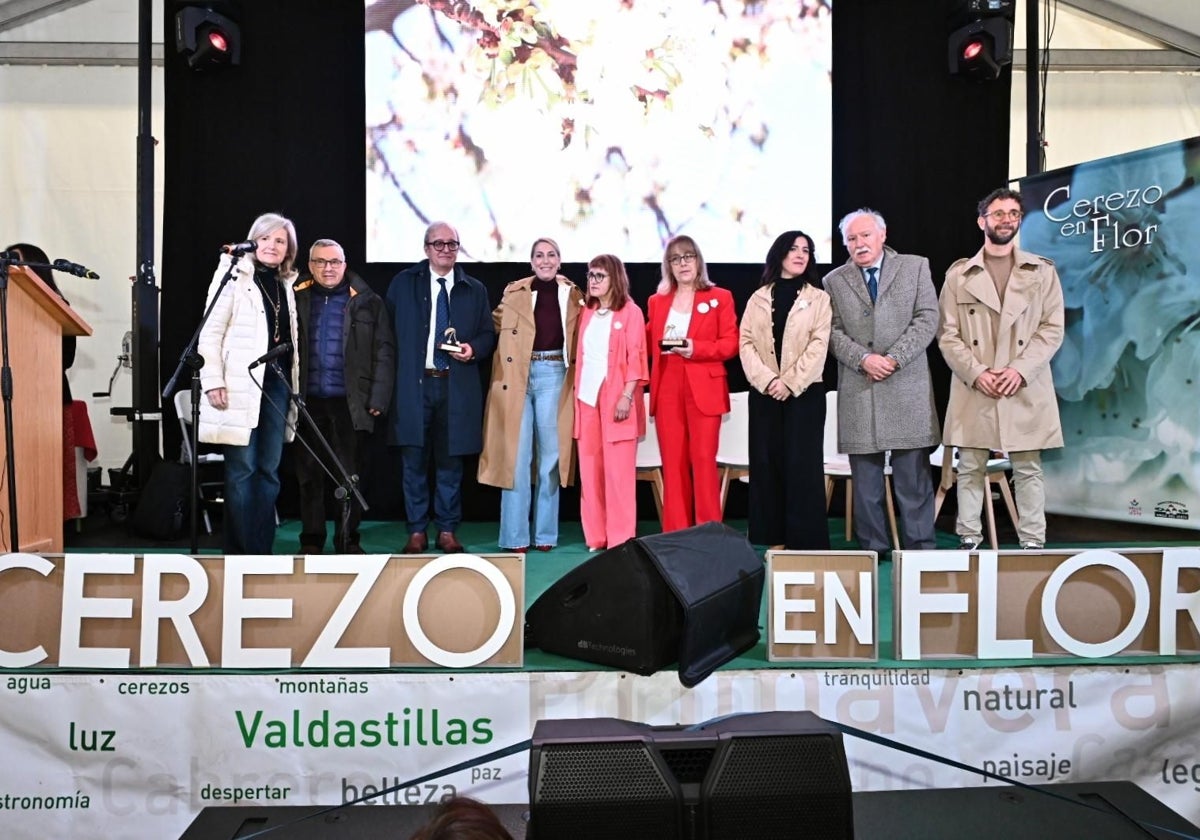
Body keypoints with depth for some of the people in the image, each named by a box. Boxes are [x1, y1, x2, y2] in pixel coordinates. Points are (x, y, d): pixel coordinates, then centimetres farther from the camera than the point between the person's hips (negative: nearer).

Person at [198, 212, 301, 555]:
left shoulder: (285, 284, 17)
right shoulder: (234, 275, -1)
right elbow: (211, 331, -6)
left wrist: (292, 382, 12)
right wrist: (213, 381, -14)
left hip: (276, 384, 6)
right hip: (241, 384, -6)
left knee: (269, 471, 7)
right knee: (241, 471, -2)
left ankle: (261, 549, 15)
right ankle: (239, 552, 6)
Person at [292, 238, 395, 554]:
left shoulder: (367, 302, 4)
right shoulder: (296, 299, 9)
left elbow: (384, 352, 2)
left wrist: (378, 398, -5)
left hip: (351, 402, -2)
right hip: (308, 402, 2)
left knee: (349, 475, 3)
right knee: (309, 474, 7)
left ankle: (348, 540, 14)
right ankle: (311, 541, 17)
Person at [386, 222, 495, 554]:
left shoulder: (475, 290, 11)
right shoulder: (403, 283, 8)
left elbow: (488, 333, 13)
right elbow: (389, 330, 6)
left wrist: (474, 349, -8)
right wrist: (396, 375, -2)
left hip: (456, 387, 1)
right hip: (414, 385, 0)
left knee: (450, 462, 6)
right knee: (414, 461, 2)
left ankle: (447, 530, 17)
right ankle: (417, 532, 14)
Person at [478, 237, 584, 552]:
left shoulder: (573, 295, 10)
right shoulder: (514, 292, 6)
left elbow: (579, 337, 16)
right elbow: (496, 325, 13)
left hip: (553, 375, 1)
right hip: (517, 376, -1)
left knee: (550, 453, 4)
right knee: (515, 454, -1)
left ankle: (545, 534, 13)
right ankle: (515, 536, 5)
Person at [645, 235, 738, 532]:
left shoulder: (720, 297, 5)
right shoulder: (657, 301, 15)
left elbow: (730, 343, -2)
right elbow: (649, 343, 18)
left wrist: (696, 349, -15)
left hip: (704, 389, -3)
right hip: (667, 390, 3)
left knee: (703, 461, -6)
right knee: (672, 462, 3)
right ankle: (676, 535, 9)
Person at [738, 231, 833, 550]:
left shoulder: (818, 298, 5)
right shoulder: (758, 298, 11)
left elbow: (819, 345, -5)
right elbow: (746, 343, 2)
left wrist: (789, 382, -14)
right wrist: (767, 380, -12)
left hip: (804, 392, -2)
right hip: (764, 393, 3)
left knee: (802, 465, -3)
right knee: (766, 463, 3)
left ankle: (804, 541, 3)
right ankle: (774, 539, 11)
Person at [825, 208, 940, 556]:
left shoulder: (916, 267, 9)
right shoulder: (834, 281, 12)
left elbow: (927, 319, 0)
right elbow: (833, 332, 4)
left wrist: (894, 358, -11)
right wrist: (863, 359, -12)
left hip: (907, 387, -1)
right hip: (857, 391, 1)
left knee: (913, 475, 1)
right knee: (865, 480, 5)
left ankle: (920, 547, 10)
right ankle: (872, 547, 14)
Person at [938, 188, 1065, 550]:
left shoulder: (1042, 271, 8)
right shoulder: (959, 274, 7)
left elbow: (1052, 329, 2)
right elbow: (948, 334, 2)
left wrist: (1020, 369, -11)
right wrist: (976, 372, -11)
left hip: (1026, 388, 0)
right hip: (973, 388, 0)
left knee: (1028, 470, 4)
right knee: (970, 469, 4)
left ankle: (1033, 543, 12)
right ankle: (969, 539, 14)